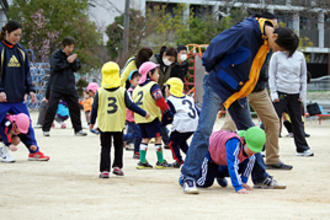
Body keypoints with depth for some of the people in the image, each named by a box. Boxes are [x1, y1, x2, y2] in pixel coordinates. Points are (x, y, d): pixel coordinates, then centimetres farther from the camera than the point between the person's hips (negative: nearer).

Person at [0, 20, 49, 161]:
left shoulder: (21, 50, 12)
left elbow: (26, 72, 18)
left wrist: (30, 89, 8)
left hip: (18, 97, 6)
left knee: (26, 123, 9)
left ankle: (34, 151, 17)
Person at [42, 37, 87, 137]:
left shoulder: (72, 55, 11)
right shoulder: (56, 54, -5)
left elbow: (77, 67, 5)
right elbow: (56, 66, -18)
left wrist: (73, 61, -13)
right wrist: (68, 62, -15)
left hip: (70, 87, 5)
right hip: (57, 86, -5)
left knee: (75, 107, 7)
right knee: (52, 107, -6)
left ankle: (78, 129, 16)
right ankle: (46, 129, 1)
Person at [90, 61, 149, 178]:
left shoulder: (100, 92, -6)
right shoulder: (122, 92, -7)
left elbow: (95, 108, 0)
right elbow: (131, 105, -5)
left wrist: (92, 122, 13)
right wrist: (144, 113, 6)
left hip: (104, 125, 0)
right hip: (118, 125, 0)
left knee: (105, 147, 5)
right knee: (118, 145, 18)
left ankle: (104, 170, -2)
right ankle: (117, 166, 13)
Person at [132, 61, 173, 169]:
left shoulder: (138, 87, 16)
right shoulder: (153, 86, -10)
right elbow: (160, 101, -19)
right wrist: (168, 112, -10)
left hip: (139, 117, 8)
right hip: (151, 117, -8)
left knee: (145, 138, 14)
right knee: (158, 137, 1)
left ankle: (142, 161, 9)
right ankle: (160, 161, 3)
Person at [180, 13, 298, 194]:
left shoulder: (266, 39, 2)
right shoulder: (245, 31, -24)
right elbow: (216, 45, -17)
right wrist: (210, 69, -3)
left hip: (238, 90, 8)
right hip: (217, 85, -8)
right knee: (204, 130, -15)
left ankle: (261, 178, 19)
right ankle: (189, 177, -13)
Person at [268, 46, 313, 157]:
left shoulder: (300, 56, 7)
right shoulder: (277, 56, -1)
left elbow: (303, 75, 13)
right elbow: (272, 75, 1)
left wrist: (303, 93, 6)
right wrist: (273, 93, -6)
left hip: (295, 94, 3)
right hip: (280, 93, -3)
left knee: (297, 122, 7)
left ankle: (302, 148, 15)